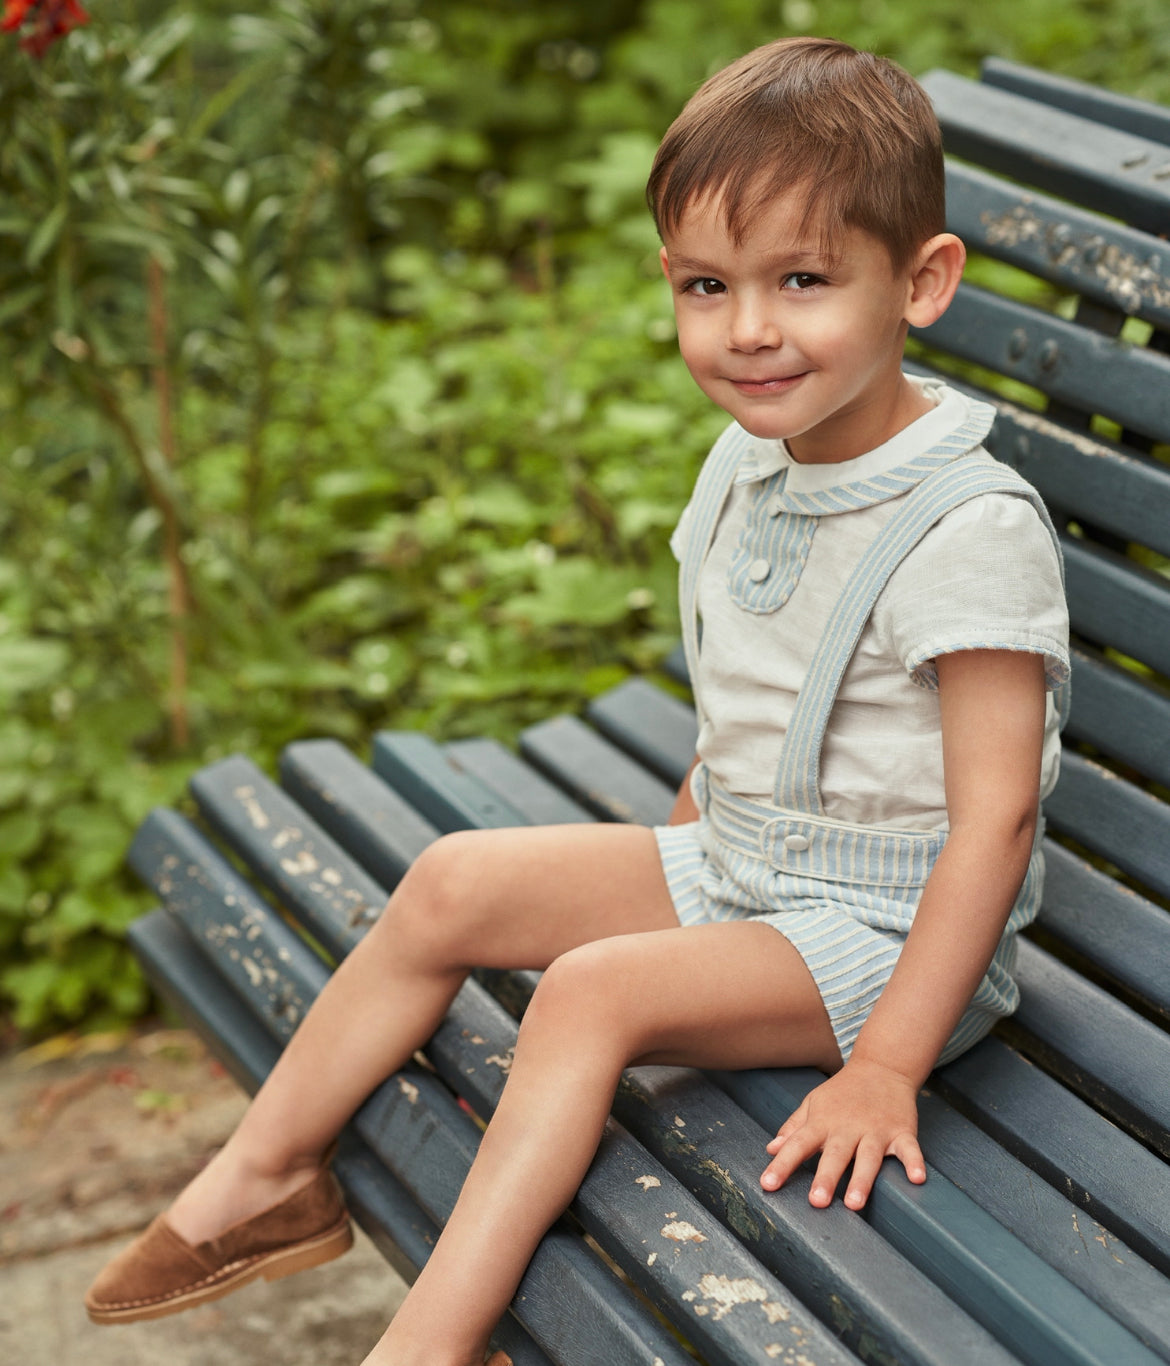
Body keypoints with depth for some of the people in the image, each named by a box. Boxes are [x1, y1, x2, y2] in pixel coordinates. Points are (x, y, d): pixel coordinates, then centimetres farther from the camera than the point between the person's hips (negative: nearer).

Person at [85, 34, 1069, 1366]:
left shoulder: (972, 530, -23)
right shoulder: (747, 467, 2)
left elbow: (994, 820, -24)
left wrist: (886, 1066, -26)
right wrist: (677, 864, 13)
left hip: (892, 936, -8)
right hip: (737, 872, 8)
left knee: (595, 991, -28)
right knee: (454, 882, -1)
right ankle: (264, 1177, 11)